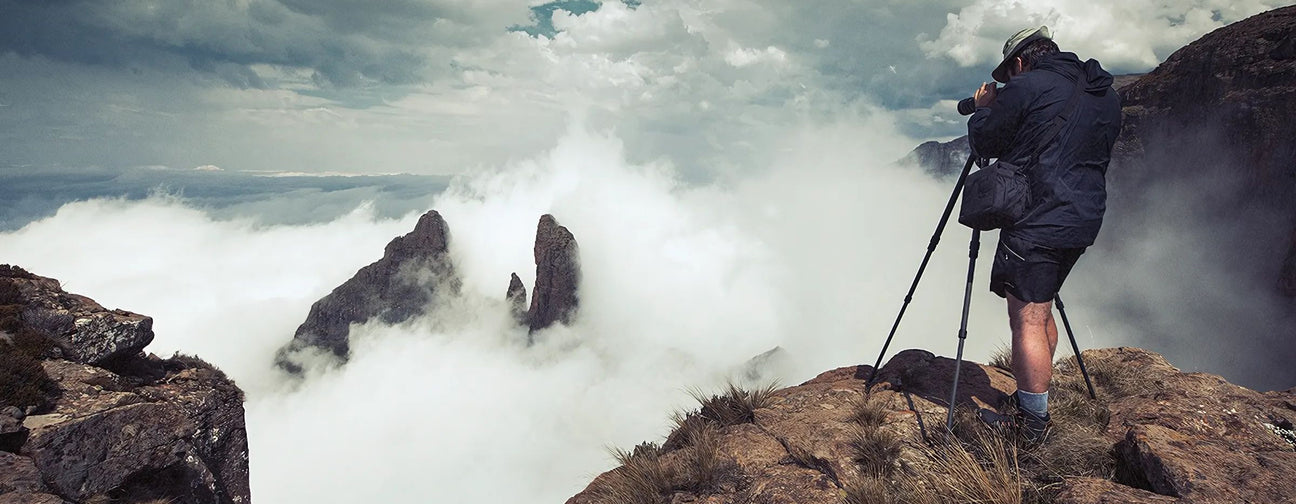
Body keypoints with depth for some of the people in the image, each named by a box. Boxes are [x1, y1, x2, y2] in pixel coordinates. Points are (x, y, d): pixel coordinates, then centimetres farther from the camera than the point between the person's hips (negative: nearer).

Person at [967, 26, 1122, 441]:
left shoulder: (1027, 87, -9)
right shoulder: (1107, 95, 16)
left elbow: (984, 143, -3)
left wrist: (983, 109, 17)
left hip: (1036, 224, -9)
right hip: (1084, 222, 9)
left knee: (1027, 320, -3)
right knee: (1039, 310, 20)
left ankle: (1033, 421, 3)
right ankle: (1031, 400, 30)